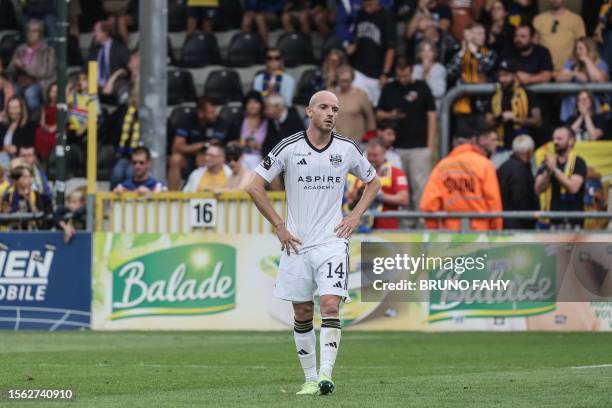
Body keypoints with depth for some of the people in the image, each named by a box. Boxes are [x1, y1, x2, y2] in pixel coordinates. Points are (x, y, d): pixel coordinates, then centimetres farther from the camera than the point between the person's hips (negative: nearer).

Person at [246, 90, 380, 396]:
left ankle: (326, 374, -19)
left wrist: (355, 216, 6)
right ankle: (310, 379, 14)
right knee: (302, 313, 5)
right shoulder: (288, 148, -4)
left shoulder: (347, 149, 1)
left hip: (332, 241, 0)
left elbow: (373, 181, 19)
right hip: (297, 242, 0)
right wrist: (279, 226, -2)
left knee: (330, 305, -17)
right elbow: (255, 188, 1)